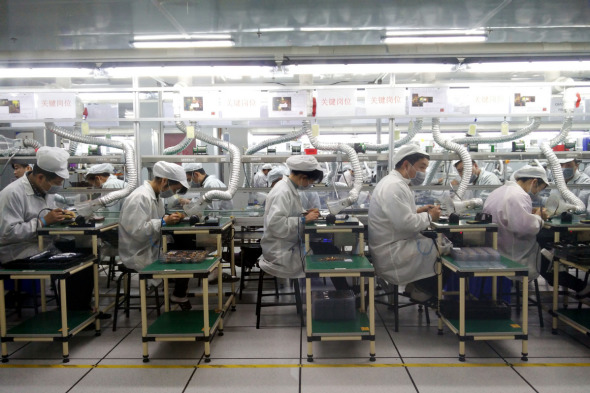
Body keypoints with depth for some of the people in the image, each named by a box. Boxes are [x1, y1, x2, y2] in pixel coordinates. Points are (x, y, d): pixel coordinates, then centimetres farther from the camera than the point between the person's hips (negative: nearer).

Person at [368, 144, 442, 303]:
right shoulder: (394, 186, -20)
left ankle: (416, 284, 11)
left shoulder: (393, 182, 13)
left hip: (391, 246, 10)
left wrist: (417, 211, 7)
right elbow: (405, 223, -26)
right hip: (391, 254, -10)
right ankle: (424, 289, 8)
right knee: (438, 250, -13)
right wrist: (429, 217, -10)